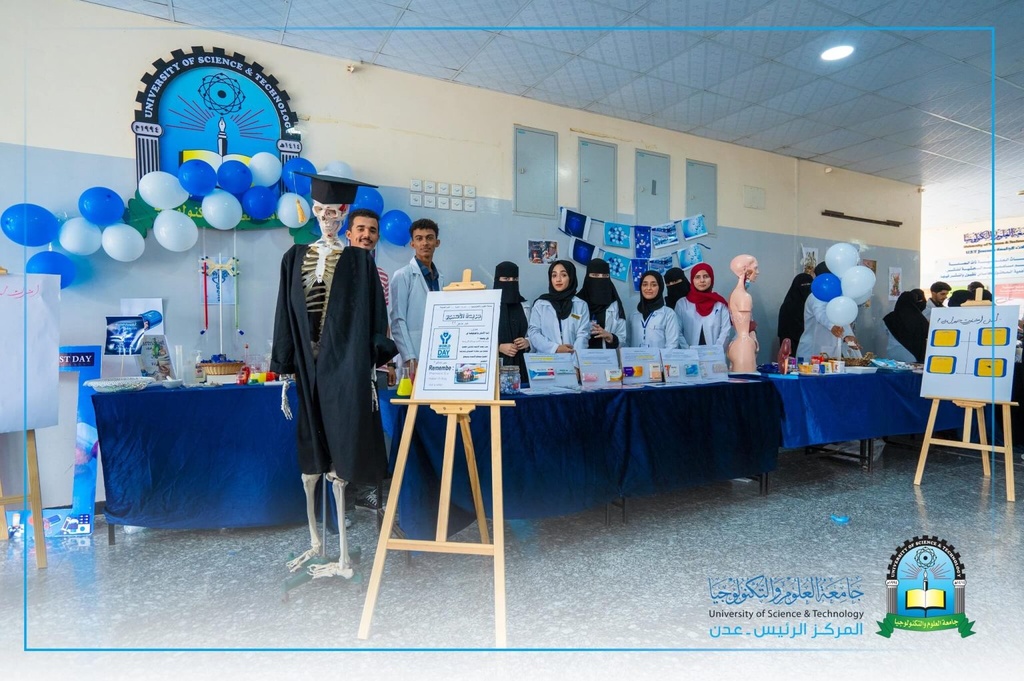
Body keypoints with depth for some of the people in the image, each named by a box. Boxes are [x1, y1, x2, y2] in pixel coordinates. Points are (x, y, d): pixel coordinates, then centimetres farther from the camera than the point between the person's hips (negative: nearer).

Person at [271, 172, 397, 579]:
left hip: (344, 368, -4)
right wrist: (284, 370, 6)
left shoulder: (358, 261, 1)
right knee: (309, 457, 12)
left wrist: (371, 370, -10)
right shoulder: (295, 258, 10)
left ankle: (343, 551, 12)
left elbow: (371, 319, -3)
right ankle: (315, 541, 30)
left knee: (338, 458, -1)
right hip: (307, 368, 4)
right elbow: (286, 316, 9)